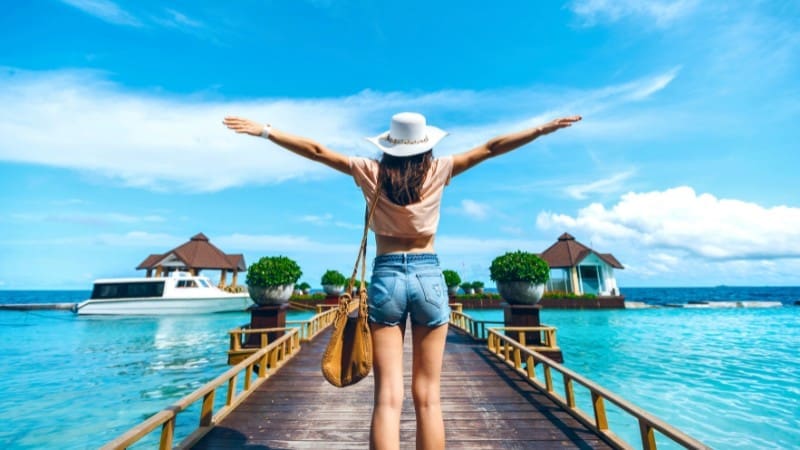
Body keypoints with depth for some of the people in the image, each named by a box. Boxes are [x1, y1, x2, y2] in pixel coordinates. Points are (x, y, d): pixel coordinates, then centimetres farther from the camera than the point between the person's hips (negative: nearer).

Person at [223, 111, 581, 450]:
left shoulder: (371, 171, 4)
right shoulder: (439, 170, 3)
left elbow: (316, 151, 8)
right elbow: (492, 148, 7)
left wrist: (264, 130, 18)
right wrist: (545, 127, 16)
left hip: (386, 277, 0)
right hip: (429, 276, 0)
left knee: (387, 397, 2)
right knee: (428, 397, 9)